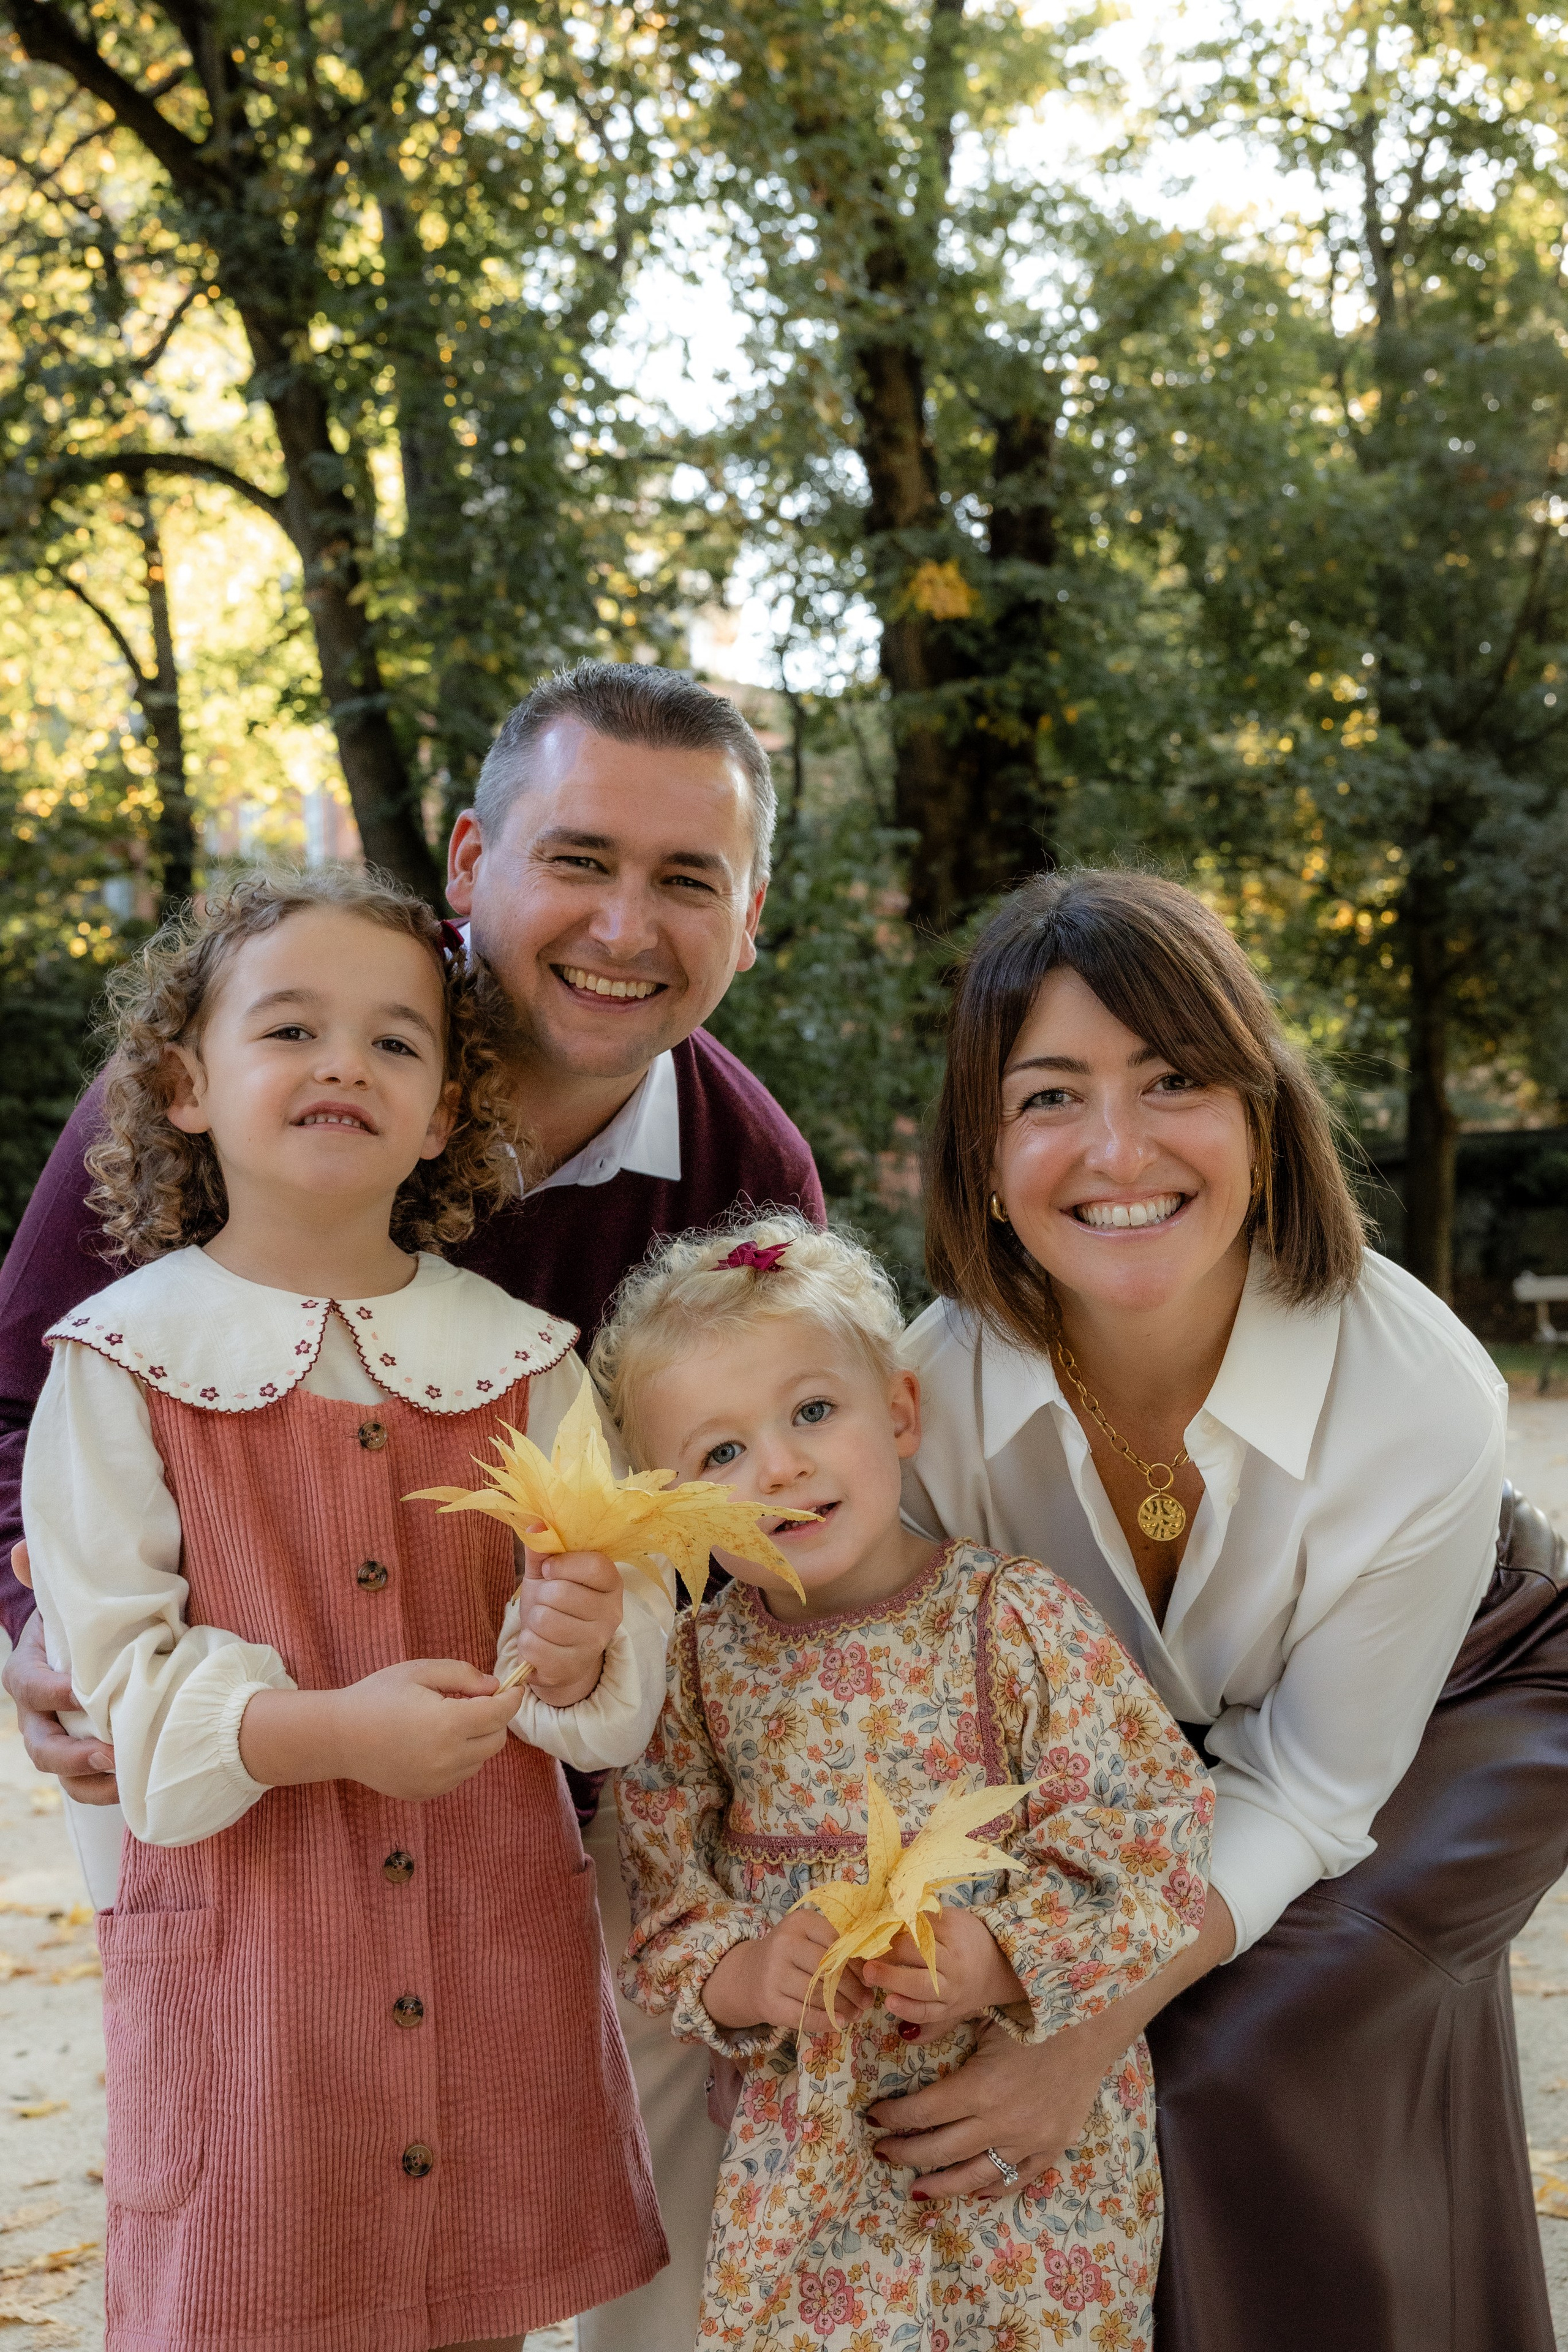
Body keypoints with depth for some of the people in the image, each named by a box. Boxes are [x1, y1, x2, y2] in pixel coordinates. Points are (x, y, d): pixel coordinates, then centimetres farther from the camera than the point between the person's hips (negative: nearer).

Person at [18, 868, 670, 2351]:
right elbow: (116, 1663, -9)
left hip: (493, 1932, 3)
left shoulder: (517, 1358, 4)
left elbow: (618, 1607, 3)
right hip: (243, 1936, -3)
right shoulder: (129, 1358, -5)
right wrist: (325, 1729, -23)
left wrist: (572, 1647, -20)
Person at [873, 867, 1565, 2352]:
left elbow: (1304, 1790, -24)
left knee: (1234, 2062, -21)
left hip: (1449, 1717, -3)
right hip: (1128, 1759, 3)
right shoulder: (939, 1381, -26)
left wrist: (1094, 2030, -35)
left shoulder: (1423, 1397, -34)